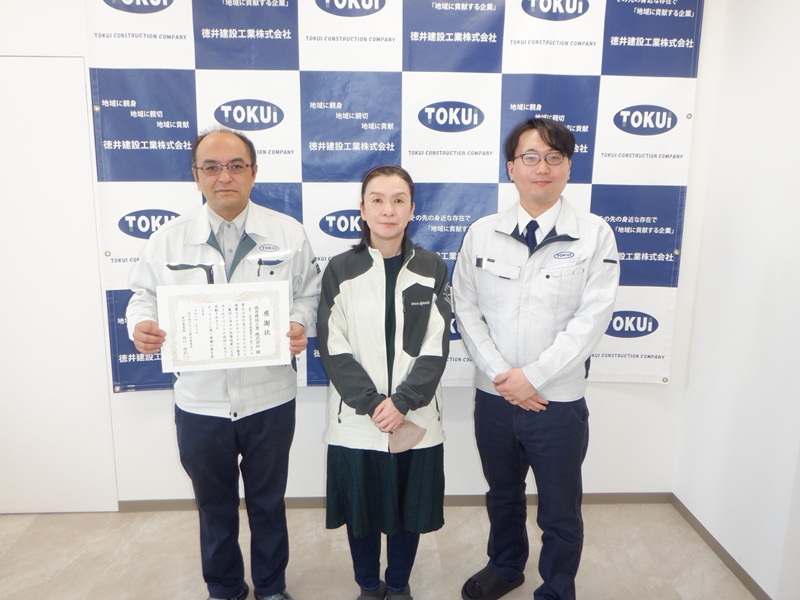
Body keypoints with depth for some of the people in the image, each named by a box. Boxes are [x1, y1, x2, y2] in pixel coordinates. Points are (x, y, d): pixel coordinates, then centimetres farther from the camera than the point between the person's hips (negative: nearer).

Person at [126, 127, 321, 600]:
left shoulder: (288, 233, -2)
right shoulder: (169, 238, -1)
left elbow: (309, 292, 3)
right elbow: (145, 294, 7)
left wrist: (301, 324, -17)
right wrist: (141, 325, -14)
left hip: (270, 399, -1)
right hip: (200, 402, 1)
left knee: (268, 503, 18)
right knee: (214, 506, 21)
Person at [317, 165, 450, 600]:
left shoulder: (432, 269, -1)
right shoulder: (340, 269, -3)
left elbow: (436, 347, -5)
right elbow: (333, 347, -7)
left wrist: (402, 402, -14)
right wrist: (371, 403, -14)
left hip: (415, 419, 1)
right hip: (356, 420, 0)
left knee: (410, 509, 14)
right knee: (361, 510, 13)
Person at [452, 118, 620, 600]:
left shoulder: (594, 235, -7)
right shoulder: (482, 233, 0)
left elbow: (592, 318, -12)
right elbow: (466, 310, -1)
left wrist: (532, 376, -15)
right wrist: (500, 374, -11)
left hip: (559, 400, -2)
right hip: (493, 397, 3)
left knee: (560, 513, 13)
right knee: (503, 495, 24)